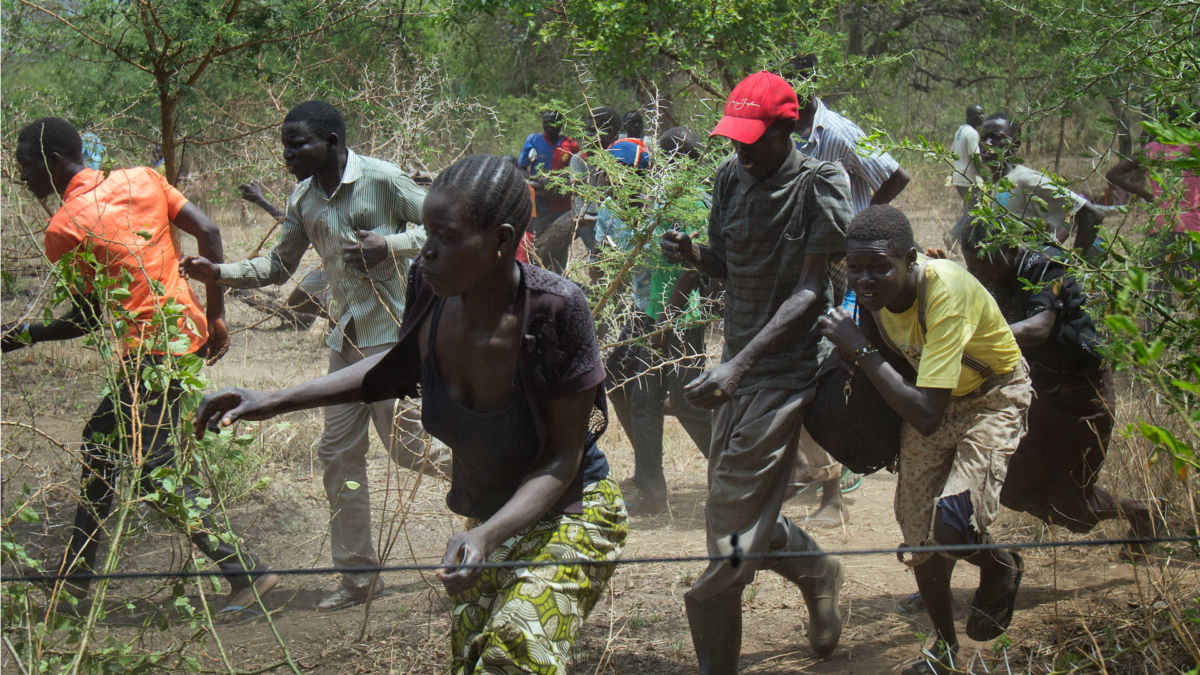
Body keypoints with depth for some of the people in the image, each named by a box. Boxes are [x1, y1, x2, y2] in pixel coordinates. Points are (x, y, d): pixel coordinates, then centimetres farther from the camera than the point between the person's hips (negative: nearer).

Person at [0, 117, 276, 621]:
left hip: (150, 351, -9)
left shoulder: (63, 229, -11)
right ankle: (75, 572, 29)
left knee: (152, 470, -5)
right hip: (187, 330, 9)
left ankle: (245, 571, -8)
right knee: (102, 439, 20)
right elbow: (207, 231, 3)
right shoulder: (140, 179, 7)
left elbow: (86, 319, -7)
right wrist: (215, 315, 8)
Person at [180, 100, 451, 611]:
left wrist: (391, 246, -22)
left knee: (407, 446, -6)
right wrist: (217, 273, 3)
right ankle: (358, 575, 14)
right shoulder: (303, 200, 8)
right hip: (347, 339, 7)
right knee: (338, 453, 5)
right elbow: (279, 266, 16)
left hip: (394, 333, -7)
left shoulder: (383, 180, -12)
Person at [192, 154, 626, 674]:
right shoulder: (431, 287, -15)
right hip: (491, 520, 6)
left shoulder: (555, 309, -30)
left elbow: (562, 458, -22)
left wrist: (486, 535, -36)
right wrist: (274, 403, 1)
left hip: (568, 514, -6)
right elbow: (399, 369, 8)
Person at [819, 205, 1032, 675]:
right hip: (927, 395, 6)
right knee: (919, 535, 6)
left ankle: (1000, 566, 11)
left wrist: (861, 351, -39)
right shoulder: (870, 291, -18)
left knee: (951, 526, -25)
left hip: (992, 395, -6)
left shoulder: (947, 292, -37)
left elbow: (926, 416, -42)